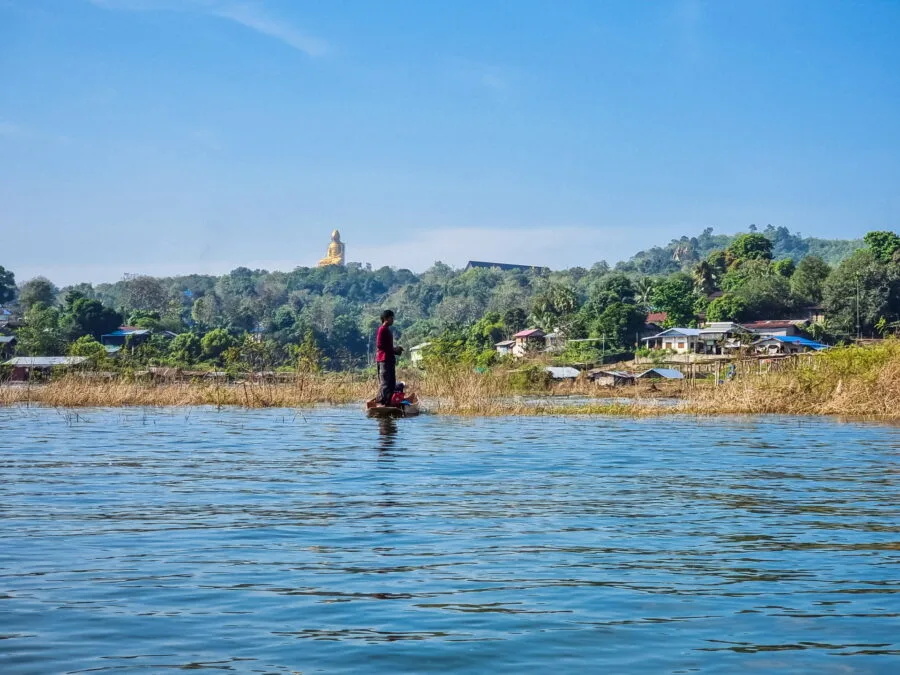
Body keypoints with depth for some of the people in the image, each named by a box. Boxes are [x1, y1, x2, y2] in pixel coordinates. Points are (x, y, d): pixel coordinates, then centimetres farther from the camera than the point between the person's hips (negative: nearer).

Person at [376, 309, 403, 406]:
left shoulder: (387, 330, 20)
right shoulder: (382, 329, -10)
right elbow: (379, 345, -17)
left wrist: (395, 350, 12)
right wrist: (393, 350, -13)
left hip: (389, 360, 10)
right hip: (384, 360, -10)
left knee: (392, 383, 9)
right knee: (384, 383, -12)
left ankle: (388, 402, 12)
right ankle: (381, 402, -12)